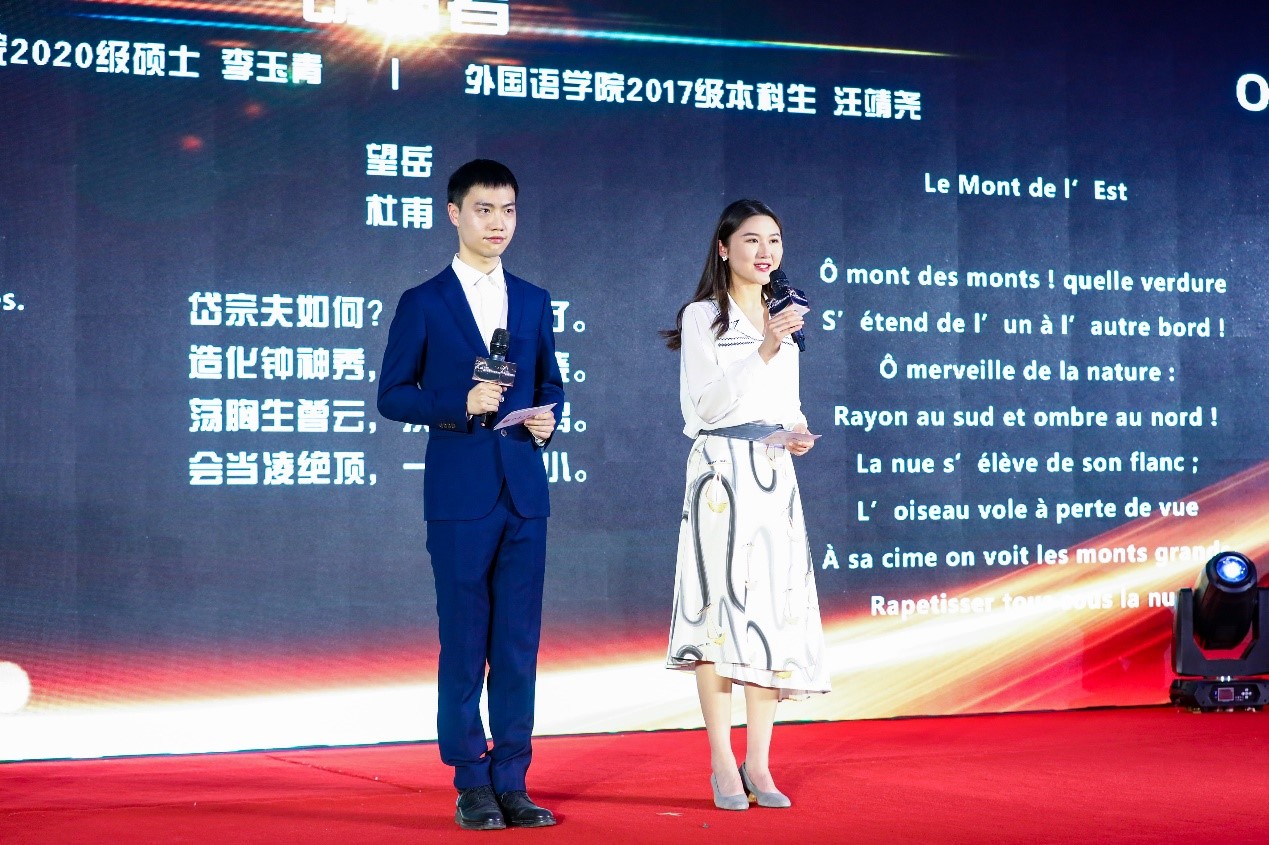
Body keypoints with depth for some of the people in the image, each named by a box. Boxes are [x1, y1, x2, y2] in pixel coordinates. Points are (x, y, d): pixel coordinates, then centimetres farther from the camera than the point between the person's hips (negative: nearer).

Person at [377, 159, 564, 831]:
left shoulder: (533, 302, 14)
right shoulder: (422, 304, 2)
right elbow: (391, 394, 0)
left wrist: (547, 417, -3)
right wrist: (459, 405, -15)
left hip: (524, 494, 4)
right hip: (459, 496, -4)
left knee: (519, 644, 5)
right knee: (464, 644, 1)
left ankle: (512, 782, 12)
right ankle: (471, 783, 10)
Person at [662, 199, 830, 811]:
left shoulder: (783, 318, 17)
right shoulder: (702, 318, -1)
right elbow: (703, 407, -12)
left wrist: (797, 434, -1)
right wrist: (762, 352, -21)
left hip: (775, 475, 6)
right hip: (721, 471, -6)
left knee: (775, 609, 1)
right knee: (721, 605, -8)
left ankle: (758, 764, 6)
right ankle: (722, 765, -3)